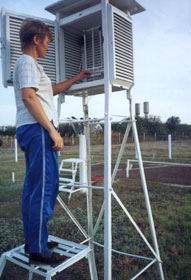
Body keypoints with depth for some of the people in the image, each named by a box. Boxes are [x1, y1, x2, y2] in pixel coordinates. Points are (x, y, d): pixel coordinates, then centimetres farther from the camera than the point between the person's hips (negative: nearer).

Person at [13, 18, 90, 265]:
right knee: (45, 188, -10)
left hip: (30, 131, 11)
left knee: (33, 188, 12)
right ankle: (38, 250, -2)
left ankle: (31, 242, 22)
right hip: (38, 129, -11)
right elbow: (28, 97, -18)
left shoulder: (29, 64, 27)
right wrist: (53, 131, -21)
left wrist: (76, 78, 38)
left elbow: (51, 91, 34)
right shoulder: (27, 62, -4)